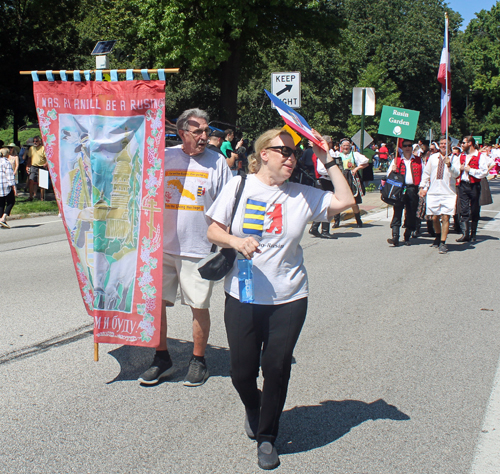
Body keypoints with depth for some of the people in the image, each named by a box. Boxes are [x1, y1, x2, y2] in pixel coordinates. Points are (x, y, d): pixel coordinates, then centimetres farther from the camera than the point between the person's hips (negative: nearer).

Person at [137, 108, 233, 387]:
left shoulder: (217, 162, 0)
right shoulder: (163, 157, 5)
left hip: (199, 249, -2)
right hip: (162, 246, 3)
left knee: (199, 306, 4)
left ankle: (199, 361, 22)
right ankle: (162, 358, 23)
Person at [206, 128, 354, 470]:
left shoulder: (302, 195, 2)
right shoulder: (239, 186, 0)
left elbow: (345, 201, -4)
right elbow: (214, 230, 2)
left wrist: (328, 160, -3)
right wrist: (236, 241, -18)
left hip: (288, 299, 1)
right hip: (242, 296, 0)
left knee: (277, 368, 4)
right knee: (242, 371, 6)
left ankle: (267, 436, 26)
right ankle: (253, 410, 42)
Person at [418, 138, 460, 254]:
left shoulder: (454, 158, 3)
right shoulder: (432, 157, 12)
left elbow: (456, 173, -8)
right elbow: (426, 173, 16)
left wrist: (449, 165, -24)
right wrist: (422, 187, 11)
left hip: (448, 193, -3)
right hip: (433, 192, 3)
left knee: (445, 217, -8)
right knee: (435, 217, 7)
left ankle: (443, 242, -2)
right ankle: (438, 236, 32)